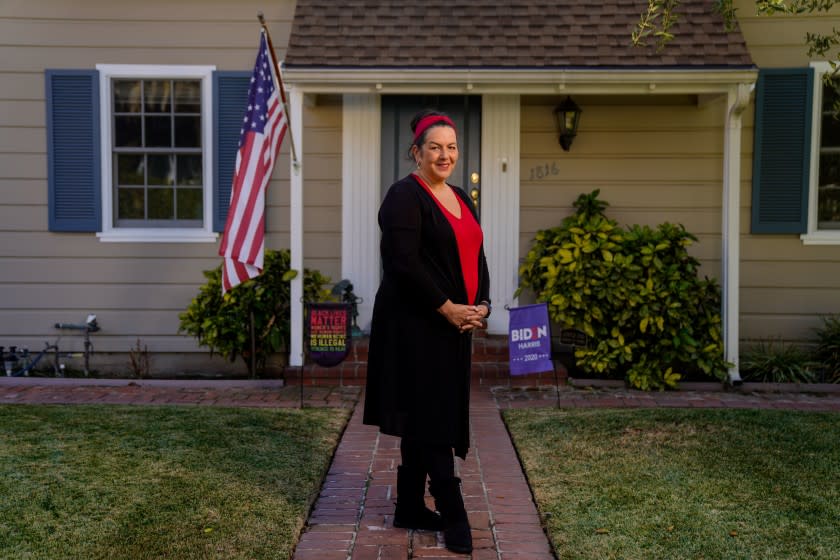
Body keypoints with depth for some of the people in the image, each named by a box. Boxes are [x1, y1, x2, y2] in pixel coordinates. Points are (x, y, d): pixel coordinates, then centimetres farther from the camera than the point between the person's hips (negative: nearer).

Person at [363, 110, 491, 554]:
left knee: (425, 420, 13)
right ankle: (453, 517, 4)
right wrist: (447, 308, -17)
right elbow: (403, 262, -18)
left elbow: (476, 259, 18)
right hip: (416, 325, -8)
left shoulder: (461, 199, 16)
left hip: (454, 326, 8)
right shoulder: (405, 196, -9)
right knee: (431, 417, -4)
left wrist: (481, 305, 1)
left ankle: (410, 508, 24)